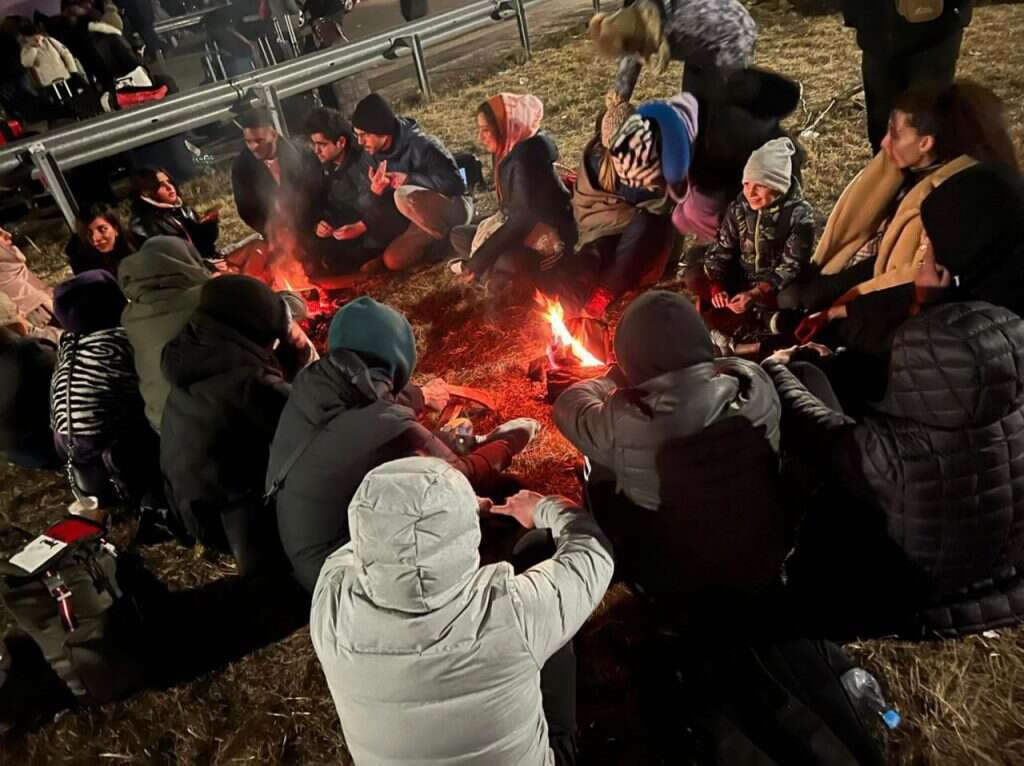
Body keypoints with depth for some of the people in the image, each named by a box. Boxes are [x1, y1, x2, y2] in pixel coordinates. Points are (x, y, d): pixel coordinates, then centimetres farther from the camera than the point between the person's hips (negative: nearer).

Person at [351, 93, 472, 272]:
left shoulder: (422, 145, -24)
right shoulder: (377, 154, -1)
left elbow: (454, 183, -28)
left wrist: (409, 178, -29)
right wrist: (377, 191, -18)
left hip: (455, 206, -7)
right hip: (425, 216, 7)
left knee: (404, 196, -34)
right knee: (393, 260, -10)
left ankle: (451, 238, -14)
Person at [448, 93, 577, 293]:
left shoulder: (526, 158, -25)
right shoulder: (506, 151, 1)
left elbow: (523, 218, -27)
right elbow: (510, 208, 8)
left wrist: (479, 260, -26)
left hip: (548, 235, -9)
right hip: (520, 228, 9)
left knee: (505, 266, -37)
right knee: (458, 236, 10)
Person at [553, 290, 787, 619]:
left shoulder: (624, 423, -31)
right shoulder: (755, 384, -21)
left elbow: (568, 407, -8)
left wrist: (612, 379, 11)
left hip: (675, 588, -3)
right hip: (765, 565, 4)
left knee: (600, 473, 13)